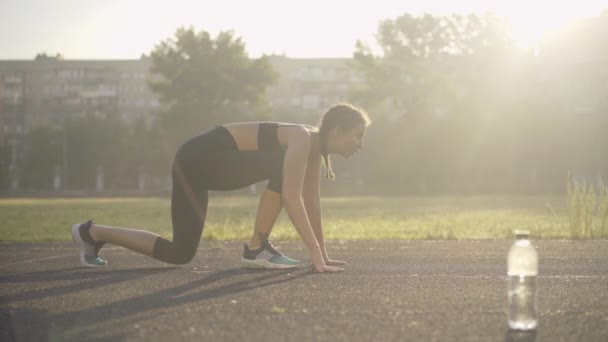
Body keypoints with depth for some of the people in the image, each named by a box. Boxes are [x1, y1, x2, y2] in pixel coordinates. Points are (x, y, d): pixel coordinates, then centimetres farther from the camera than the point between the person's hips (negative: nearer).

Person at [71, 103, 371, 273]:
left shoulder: (313, 147, 3)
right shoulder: (303, 139, -23)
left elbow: (311, 201, 9)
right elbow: (291, 198, -33)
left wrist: (322, 252, 9)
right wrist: (316, 254, -33)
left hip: (214, 165, 8)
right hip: (197, 160, -8)